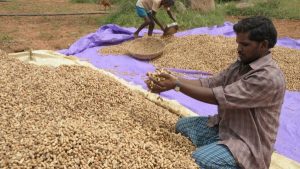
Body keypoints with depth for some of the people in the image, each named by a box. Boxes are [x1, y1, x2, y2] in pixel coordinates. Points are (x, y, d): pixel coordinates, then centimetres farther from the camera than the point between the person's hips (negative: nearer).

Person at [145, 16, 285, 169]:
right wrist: (173, 81, -15)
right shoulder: (242, 64, 3)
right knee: (182, 125, 6)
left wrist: (177, 84, -26)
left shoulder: (269, 77, -26)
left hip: (247, 144, -8)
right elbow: (208, 83, -3)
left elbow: (218, 96, -29)